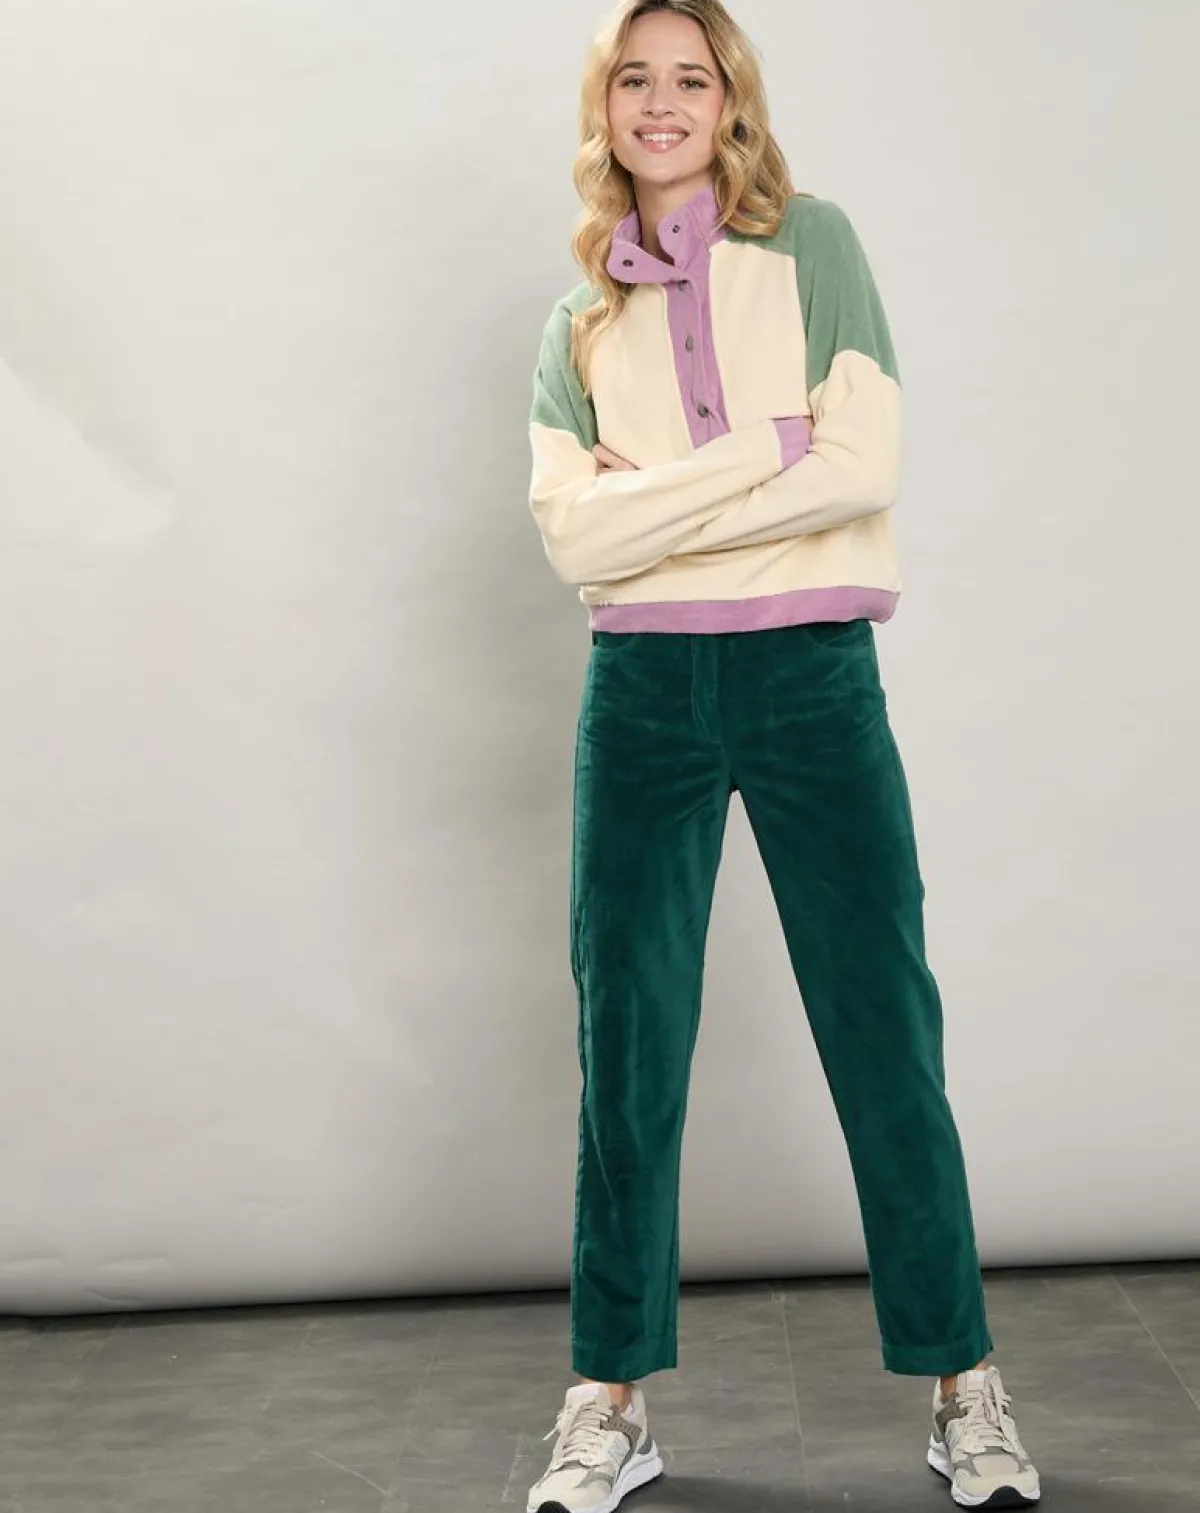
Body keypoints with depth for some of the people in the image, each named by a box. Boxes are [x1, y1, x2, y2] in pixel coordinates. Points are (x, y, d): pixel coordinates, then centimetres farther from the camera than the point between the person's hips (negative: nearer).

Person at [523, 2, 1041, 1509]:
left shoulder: (810, 242, 3)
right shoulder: (581, 320, 10)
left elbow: (866, 467, -11)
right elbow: (574, 535, -5)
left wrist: (657, 498, -9)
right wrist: (771, 448, -12)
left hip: (813, 678, -2)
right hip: (643, 693, 3)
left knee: (885, 1034, 2)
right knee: (626, 1046, 6)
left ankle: (963, 1390, 16)